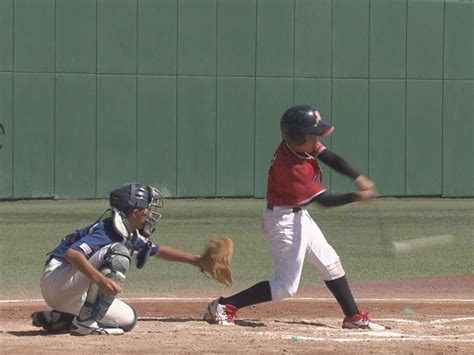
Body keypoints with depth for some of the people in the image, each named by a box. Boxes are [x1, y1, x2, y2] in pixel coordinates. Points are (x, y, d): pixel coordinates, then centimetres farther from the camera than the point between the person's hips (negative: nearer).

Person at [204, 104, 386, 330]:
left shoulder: (296, 143, -8)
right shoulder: (292, 168, -32)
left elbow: (332, 159, -7)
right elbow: (323, 200, -29)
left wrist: (359, 178, -20)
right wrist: (355, 197, -36)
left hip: (299, 216, 10)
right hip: (284, 221, -10)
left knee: (331, 264, 17)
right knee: (287, 286, -8)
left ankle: (353, 317, 26)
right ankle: (224, 306, -5)